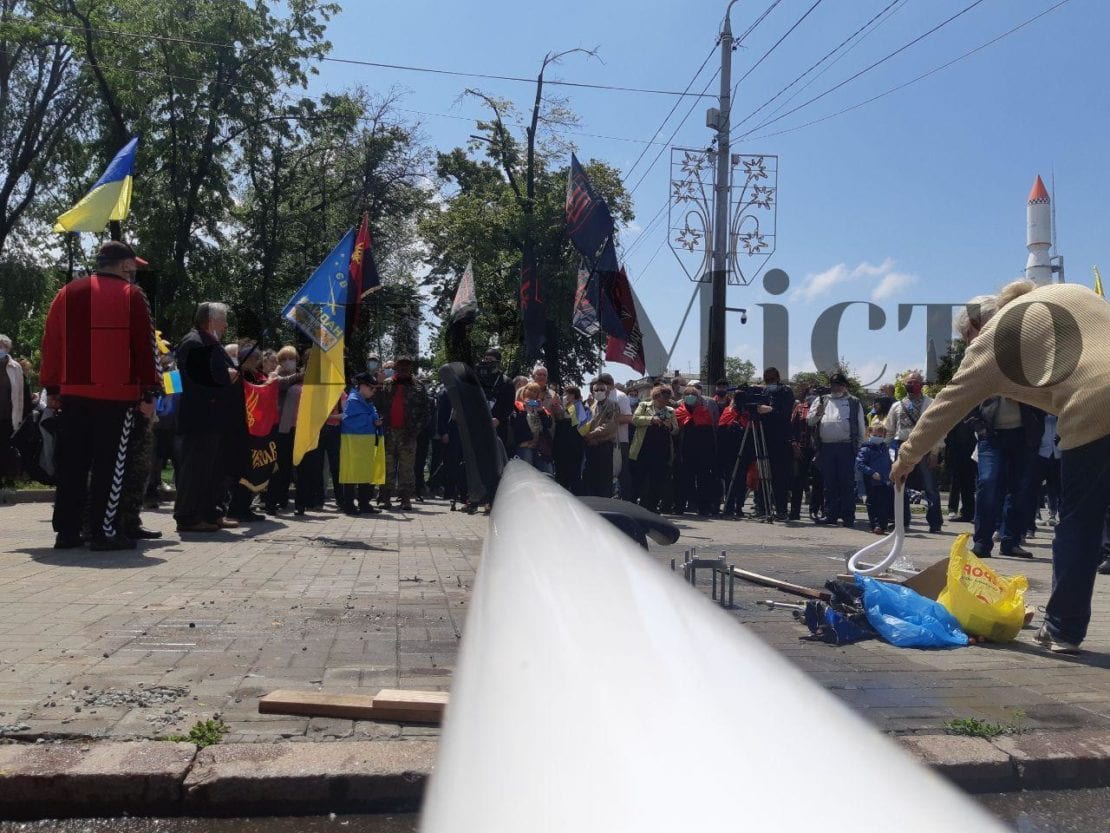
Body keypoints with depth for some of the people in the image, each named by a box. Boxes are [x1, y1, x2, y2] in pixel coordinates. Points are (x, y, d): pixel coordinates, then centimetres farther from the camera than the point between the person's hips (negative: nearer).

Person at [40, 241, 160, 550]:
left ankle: (66, 530, 13)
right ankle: (104, 532, -1)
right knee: (110, 464, -1)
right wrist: (149, 392, -4)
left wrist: (52, 388, 17)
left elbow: (51, 343, 12)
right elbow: (144, 346, -7)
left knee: (72, 463, 10)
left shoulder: (67, 293, 11)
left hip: (73, 391, 5)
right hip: (117, 395, -5)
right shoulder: (131, 295, -3)